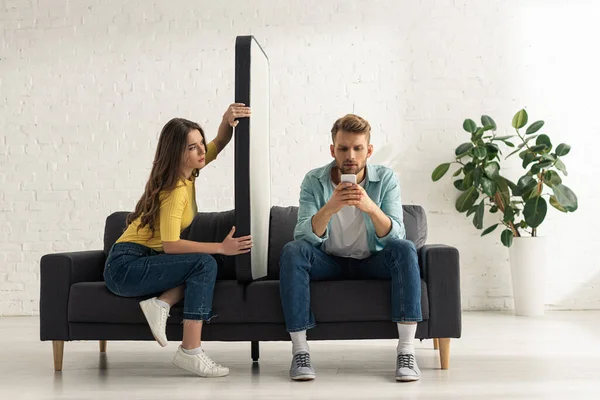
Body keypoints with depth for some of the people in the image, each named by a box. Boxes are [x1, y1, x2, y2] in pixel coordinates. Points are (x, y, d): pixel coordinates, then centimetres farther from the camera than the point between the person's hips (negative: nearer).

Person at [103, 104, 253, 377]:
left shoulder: (187, 172, 4)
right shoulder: (174, 191, -21)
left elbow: (219, 143, 7)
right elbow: (170, 245, -26)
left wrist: (228, 120, -15)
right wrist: (221, 248, -26)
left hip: (145, 260, 9)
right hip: (126, 267, -9)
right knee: (205, 264, -25)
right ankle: (190, 352, -27)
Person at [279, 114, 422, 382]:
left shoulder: (386, 179, -11)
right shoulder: (314, 181, -12)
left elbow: (395, 237, -22)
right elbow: (304, 236, -23)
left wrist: (371, 208, -41)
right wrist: (329, 209, -42)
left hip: (372, 261, 0)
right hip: (329, 263, 0)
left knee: (405, 249, -29)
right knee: (292, 252, -27)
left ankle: (406, 351, -31)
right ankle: (299, 350, -25)